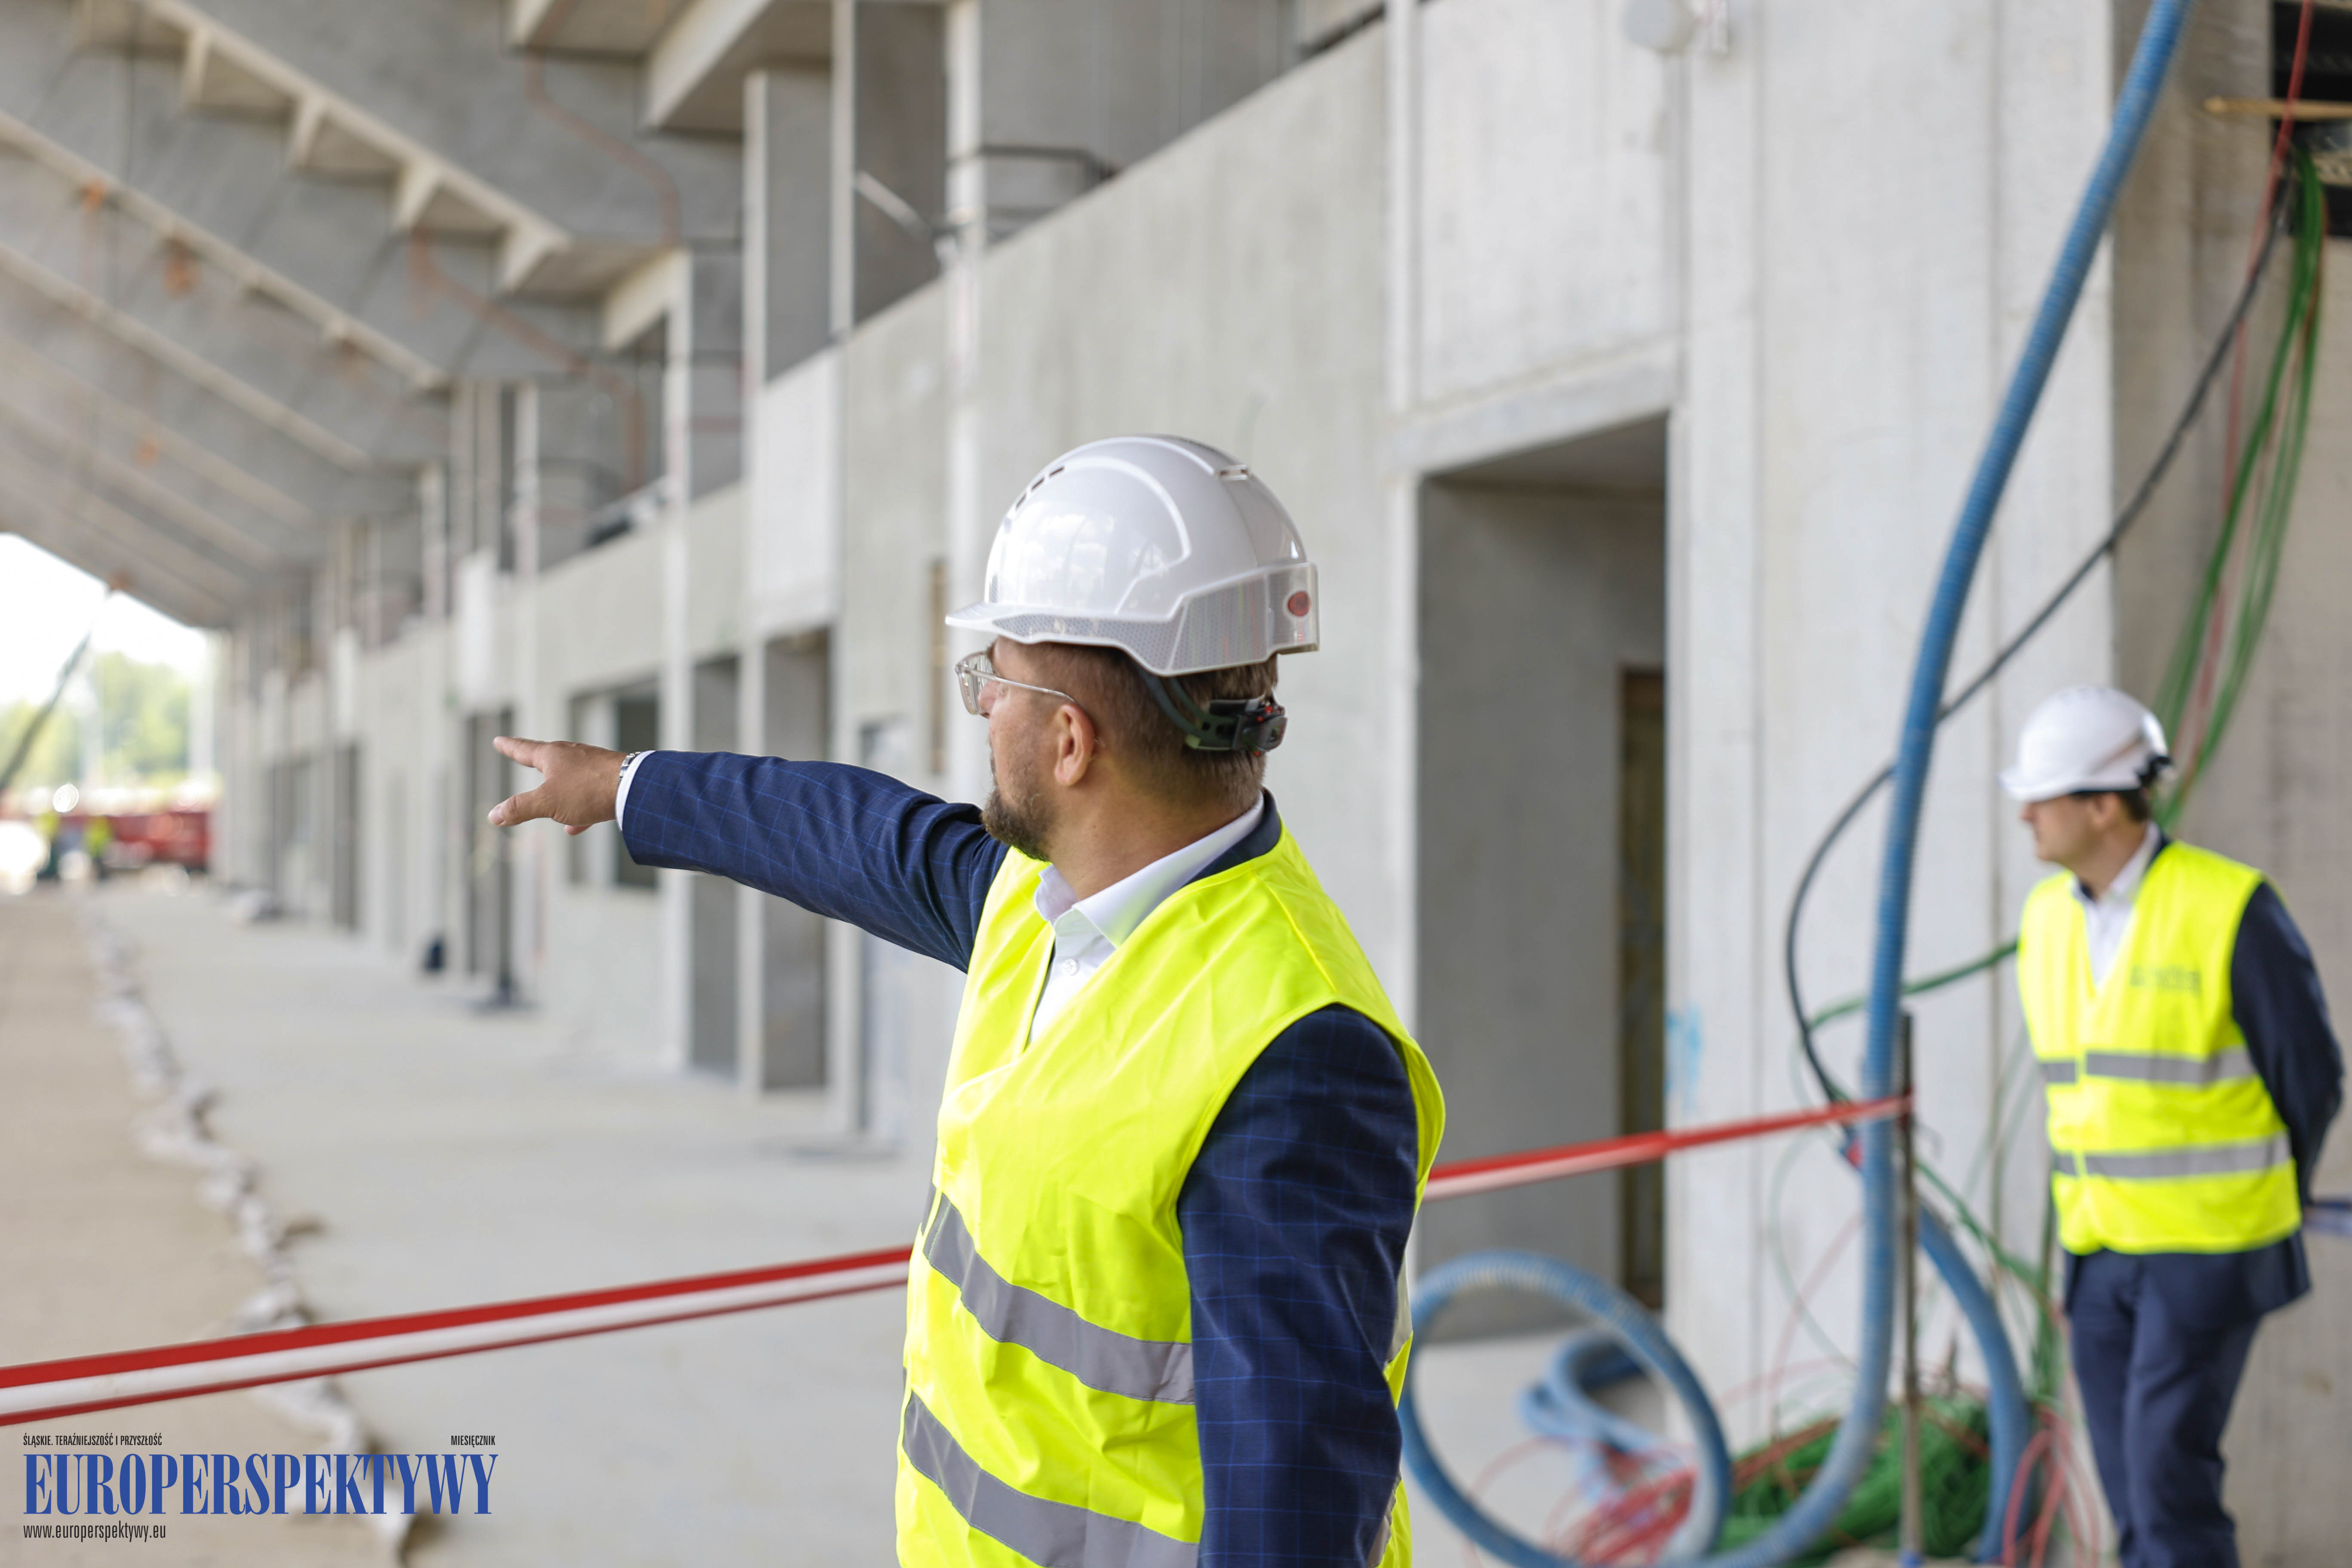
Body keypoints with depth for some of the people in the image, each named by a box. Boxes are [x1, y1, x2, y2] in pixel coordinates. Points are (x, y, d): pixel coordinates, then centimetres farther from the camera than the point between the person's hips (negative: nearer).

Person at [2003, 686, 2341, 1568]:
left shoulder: (2232, 908, -15)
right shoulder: (2051, 918, 5)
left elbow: (2309, 1078, -7)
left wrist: (2254, 1210, 3)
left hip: (2209, 1251, -6)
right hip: (2103, 1253, 6)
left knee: (2167, 1464, -12)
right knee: (2133, 1475, 7)